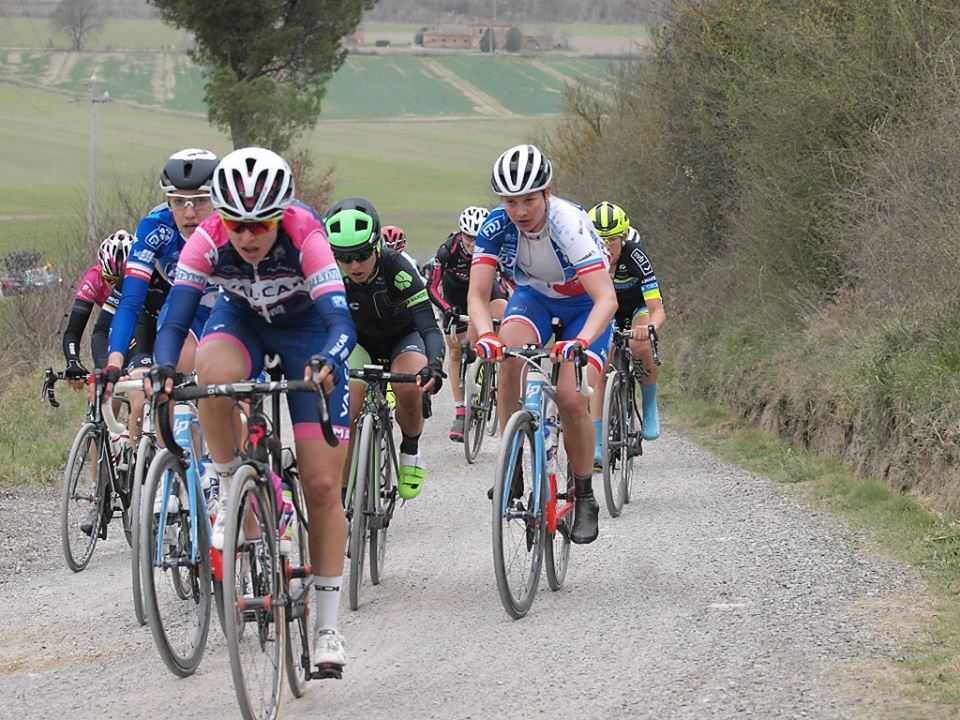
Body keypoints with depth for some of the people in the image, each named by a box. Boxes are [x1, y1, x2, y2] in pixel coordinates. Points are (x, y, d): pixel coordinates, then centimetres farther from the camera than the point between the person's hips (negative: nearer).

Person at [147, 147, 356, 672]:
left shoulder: (305, 238, -34)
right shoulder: (208, 241, -28)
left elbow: (340, 320, -41)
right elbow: (174, 319, -31)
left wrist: (327, 363, -61)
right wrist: (164, 369, -50)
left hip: (307, 328, -1)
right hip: (241, 319, 1)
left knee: (322, 486, -8)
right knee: (213, 375, -39)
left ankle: (327, 625, 3)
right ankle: (232, 498, -16)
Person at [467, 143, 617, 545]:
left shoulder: (570, 224, -36)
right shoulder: (496, 226, -24)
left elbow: (606, 298, -43)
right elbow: (477, 295, -25)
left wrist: (581, 342, -60)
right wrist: (486, 335, -46)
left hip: (585, 305, -3)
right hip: (535, 297, 3)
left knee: (570, 398, -20)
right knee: (511, 353, -30)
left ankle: (584, 497, 1)